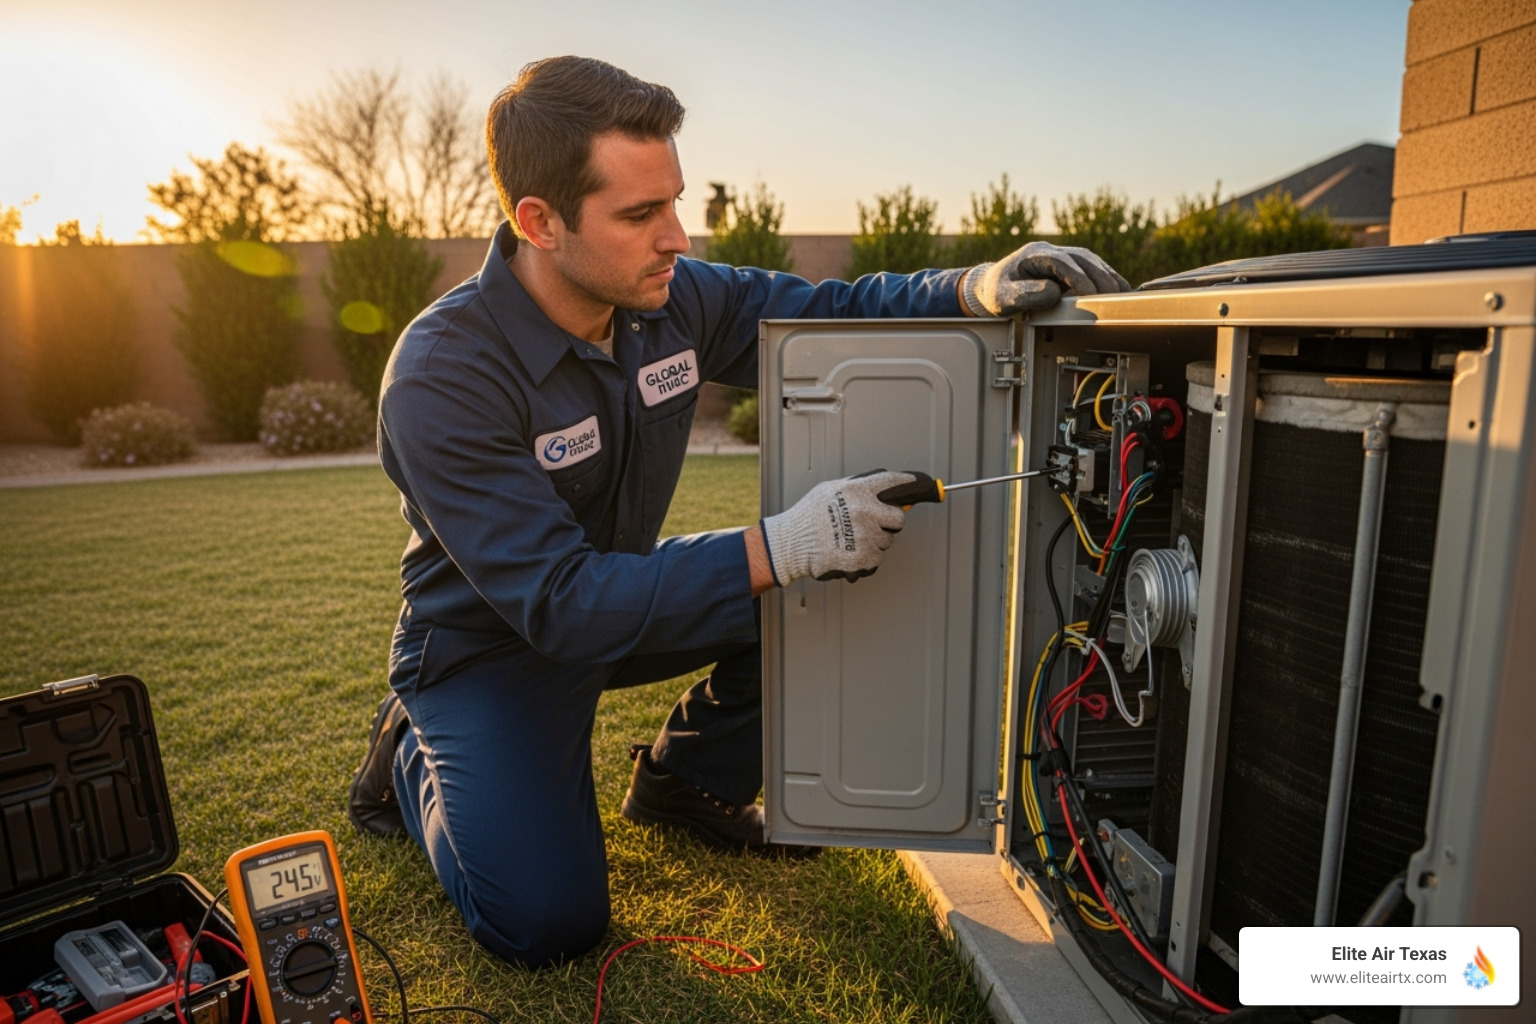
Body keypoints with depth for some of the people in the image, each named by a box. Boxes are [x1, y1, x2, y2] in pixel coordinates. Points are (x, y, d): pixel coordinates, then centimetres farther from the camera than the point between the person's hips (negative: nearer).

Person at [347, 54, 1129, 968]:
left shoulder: (671, 297, -13)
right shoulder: (442, 378, -31)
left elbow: (828, 315, -4)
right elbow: (559, 601, -35)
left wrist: (971, 290, -24)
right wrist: (778, 550, -42)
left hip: (620, 597, 6)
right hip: (488, 647, -5)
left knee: (833, 579, -9)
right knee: (548, 923, -16)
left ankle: (688, 776, 11)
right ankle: (414, 758, 14)